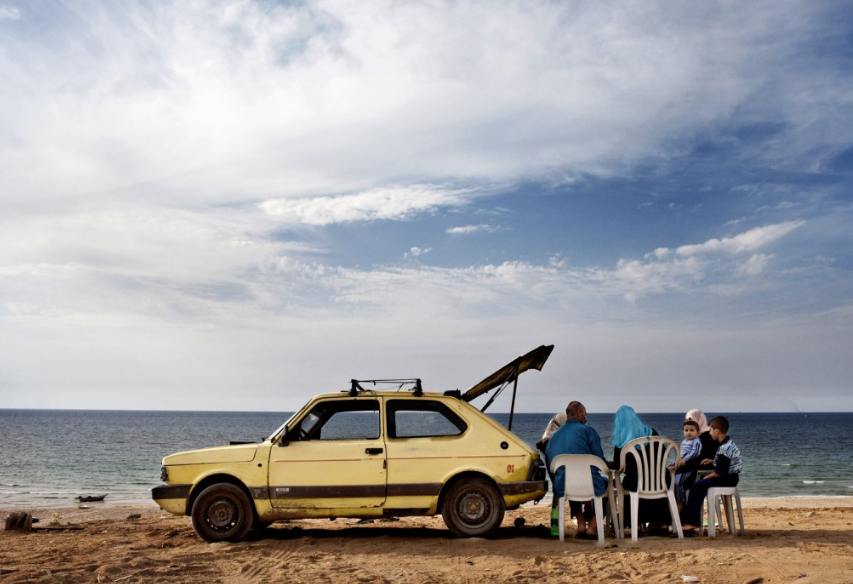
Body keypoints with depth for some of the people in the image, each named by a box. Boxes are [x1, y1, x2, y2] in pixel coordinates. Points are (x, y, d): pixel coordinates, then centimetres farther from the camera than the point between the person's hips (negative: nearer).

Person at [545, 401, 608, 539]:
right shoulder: (587, 430, -4)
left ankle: (581, 525, 29)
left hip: (561, 488, 5)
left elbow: (549, 466, 16)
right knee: (605, 483, 28)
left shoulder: (554, 435, 12)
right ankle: (592, 527, 19)